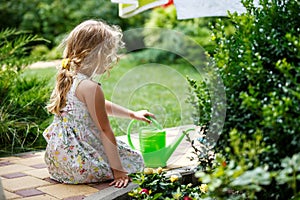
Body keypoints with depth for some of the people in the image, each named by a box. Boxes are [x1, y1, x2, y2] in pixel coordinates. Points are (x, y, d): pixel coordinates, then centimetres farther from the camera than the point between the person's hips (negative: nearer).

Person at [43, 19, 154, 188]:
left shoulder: (67, 79, 8)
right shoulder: (90, 87, -22)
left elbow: (101, 106, 25)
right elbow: (105, 130, -20)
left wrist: (132, 114, 34)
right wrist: (118, 170, -16)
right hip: (79, 161, -9)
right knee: (134, 159, 6)